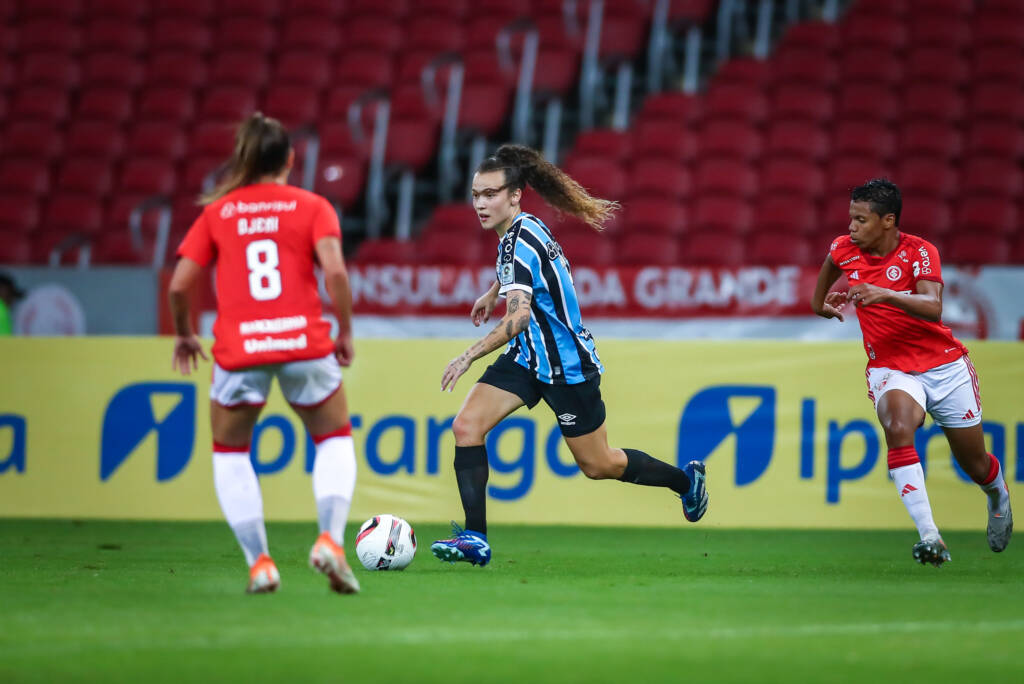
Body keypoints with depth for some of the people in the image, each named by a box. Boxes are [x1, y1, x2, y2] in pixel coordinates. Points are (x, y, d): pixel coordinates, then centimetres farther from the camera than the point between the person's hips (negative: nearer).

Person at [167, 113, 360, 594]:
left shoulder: (216, 212, 11)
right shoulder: (311, 207, 7)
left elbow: (178, 285, 5)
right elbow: (335, 271, -9)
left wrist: (183, 334, 22)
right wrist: (345, 332, 4)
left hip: (238, 350, 0)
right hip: (303, 341, 0)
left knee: (230, 452, 21)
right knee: (335, 440, 20)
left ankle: (258, 562, 7)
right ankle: (330, 539, -3)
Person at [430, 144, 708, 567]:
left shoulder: (520, 241, -26)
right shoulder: (521, 228, 1)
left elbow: (519, 315, -37)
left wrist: (469, 356, -39)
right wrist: (492, 293, 37)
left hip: (567, 367, -9)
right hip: (528, 358, 9)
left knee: (597, 465, 8)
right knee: (466, 426, -10)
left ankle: (684, 479, 33)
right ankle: (475, 539, -11)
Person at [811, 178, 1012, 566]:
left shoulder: (919, 252, -16)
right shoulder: (844, 249, -3)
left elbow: (933, 308, -33)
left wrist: (887, 295, -47)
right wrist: (820, 303, 20)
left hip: (945, 365, -1)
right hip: (891, 369, 1)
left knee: (975, 464, 10)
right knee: (898, 427, -33)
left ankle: (999, 497, 50)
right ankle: (930, 538, -40)